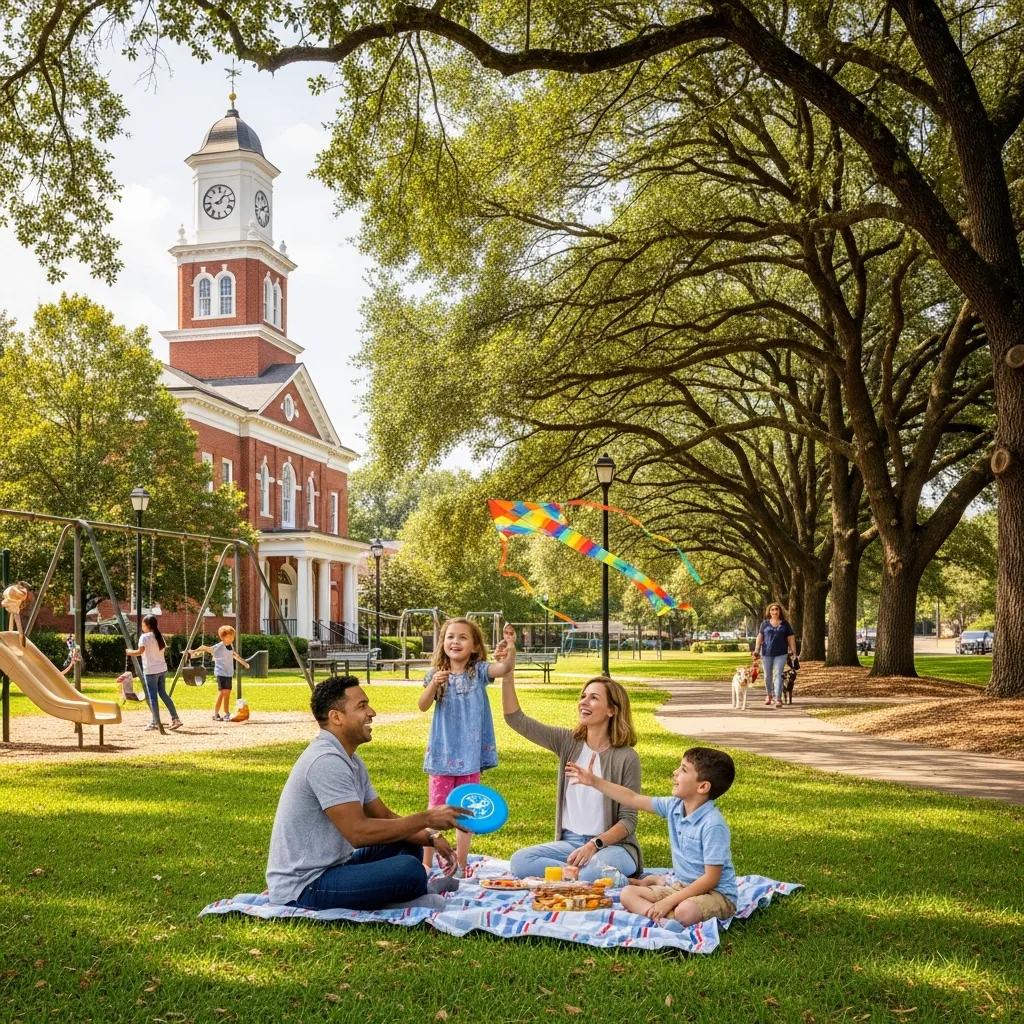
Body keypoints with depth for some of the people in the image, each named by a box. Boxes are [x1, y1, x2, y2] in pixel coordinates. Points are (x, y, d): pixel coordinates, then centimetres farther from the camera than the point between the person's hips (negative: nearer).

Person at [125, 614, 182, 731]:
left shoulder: (144, 637, -12)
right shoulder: (159, 636, 9)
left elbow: (140, 651, -24)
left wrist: (129, 652, -9)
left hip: (151, 670, -7)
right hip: (162, 669, 7)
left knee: (152, 696, 0)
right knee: (162, 693, 16)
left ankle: (156, 723, 3)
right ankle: (175, 718, 12)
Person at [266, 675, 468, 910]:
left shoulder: (350, 760, 11)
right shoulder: (326, 761, -22)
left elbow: (384, 817, 14)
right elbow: (359, 833, -27)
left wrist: (430, 837, -3)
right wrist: (427, 818, -21)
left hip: (329, 867, 11)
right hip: (302, 887, -11)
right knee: (409, 869, -25)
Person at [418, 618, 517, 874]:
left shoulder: (479, 671, -3)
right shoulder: (437, 674, -1)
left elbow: (504, 667, -21)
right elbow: (423, 706, -9)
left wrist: (511, 649, -41)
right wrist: (433, 685, -29)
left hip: (470, 754, 0)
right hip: (442, 754, 0)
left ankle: (461, 863, 21)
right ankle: (426, 862, 13)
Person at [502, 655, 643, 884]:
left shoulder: (626, 758, -8)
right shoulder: (568, 742, 3)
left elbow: (628, 820, -8)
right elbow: (516, 719, -3)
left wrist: (594, 845, -23)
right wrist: (508, 674, -15)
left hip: (611, 844, -5)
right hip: (570, 842, 5)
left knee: (597, 871, -39)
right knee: (520, 861, -22)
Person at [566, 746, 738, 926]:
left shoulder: (713, 824, -23)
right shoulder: (674, 806, 0)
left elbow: (711, 879, -22)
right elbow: (633, 799, 12)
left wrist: (668, 901, -22)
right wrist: (594, 781, 10)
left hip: (717, 893, -8)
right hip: (681, 887, 8)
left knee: (685, 911, -39)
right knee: (627, 894, -6)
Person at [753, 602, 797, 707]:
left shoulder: (785, 624, 6)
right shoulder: (765, 624, 8)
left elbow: (791, 639, 6)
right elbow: (759, 637, 9)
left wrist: (794, 652, 0)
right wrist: (756, 651, 1)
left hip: (780, 654, -2)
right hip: (766, 653, 2)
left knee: (778, 675, -10)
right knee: (767, 676, 9)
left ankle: (778, 698, -10)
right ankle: (769, 695, 30)